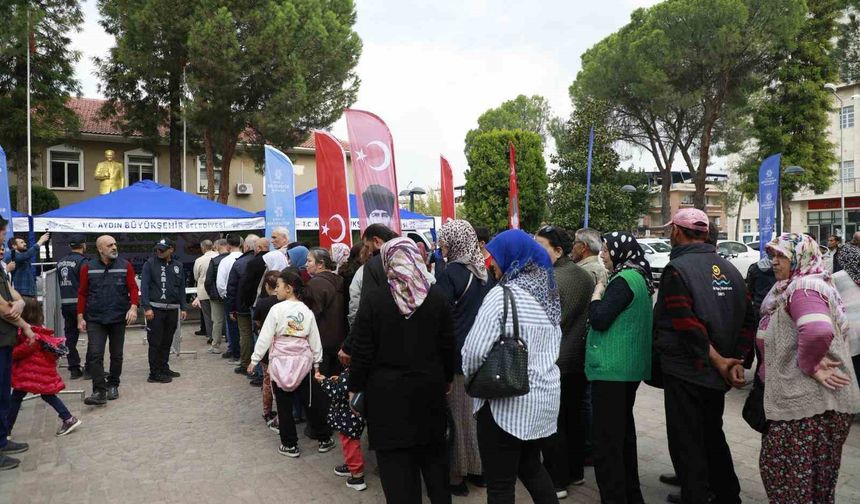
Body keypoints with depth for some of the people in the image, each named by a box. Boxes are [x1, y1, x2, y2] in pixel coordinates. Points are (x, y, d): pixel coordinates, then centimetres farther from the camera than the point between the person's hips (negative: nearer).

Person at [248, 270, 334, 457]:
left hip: (281, 362, -3)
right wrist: (317, 362, 15)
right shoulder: (307, 311, 1)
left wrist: (254, 359, -1)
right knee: (310, 401, 14)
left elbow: (265, 337, -9)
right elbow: (315, 339, 5)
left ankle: (290, 445, 15)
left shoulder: (277, 309, -11)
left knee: (284, 405, 8)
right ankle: (324, 439, 22)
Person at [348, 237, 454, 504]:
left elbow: (362, 349, -10)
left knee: (395, 459, 6)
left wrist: (355, 387, 1)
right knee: (433, 453, 20)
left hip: (387, 390, -3)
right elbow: (447, 344, 3)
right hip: (429, 386, 4)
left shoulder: (373, 296, -13)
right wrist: (447, 377, 17)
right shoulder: (436, 295, -4)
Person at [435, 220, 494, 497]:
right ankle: (479, 467, 27)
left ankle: (456, 475, 13)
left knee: (457, 414, 3)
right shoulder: (486, 272, 5)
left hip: (456, 353, -7)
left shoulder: (450, 274, -16)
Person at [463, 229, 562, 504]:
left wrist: (472, 378, -1)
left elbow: (476, 349, -20)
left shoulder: (501, 295, -17)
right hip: (543, 395, 8)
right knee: (531, 465, 25)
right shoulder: (548, 293, 8)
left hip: (507, 400, -8)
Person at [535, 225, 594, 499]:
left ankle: (557, 481, 10)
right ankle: (575, 471, 30)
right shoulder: (584, 275, 8)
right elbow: (590, 316, 15)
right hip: (579, 359, 9)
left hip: (553, 362, -9)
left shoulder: (549, 279, -20)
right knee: (574, 417, 19)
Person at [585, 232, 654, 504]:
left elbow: (599, 320, -22)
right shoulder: (638, 277, 13)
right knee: (624, 430, 20)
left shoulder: (623, 280, -17)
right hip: (629, 365, 11)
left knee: (607, 438, -4)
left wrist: (596, 294, -6)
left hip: (611, 367, -10)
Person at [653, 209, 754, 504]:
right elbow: (748, 319, 5)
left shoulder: (677, 269, -15)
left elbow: (688, 325, -23)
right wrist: (736, 361, 1)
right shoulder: (728, 268, 7)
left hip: (685, 370, -7)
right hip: (716, 377, 8)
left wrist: (718, 361, -16)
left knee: (686, 444, 4)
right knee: (713, 435, 23)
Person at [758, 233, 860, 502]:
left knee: (782, 470, -1)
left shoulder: (803, 288, -15)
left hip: (806, 401, -10)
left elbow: (818, 331, -35)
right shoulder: (796, 287, 17)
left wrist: (808, 365, -21)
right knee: (816, 476, 18)